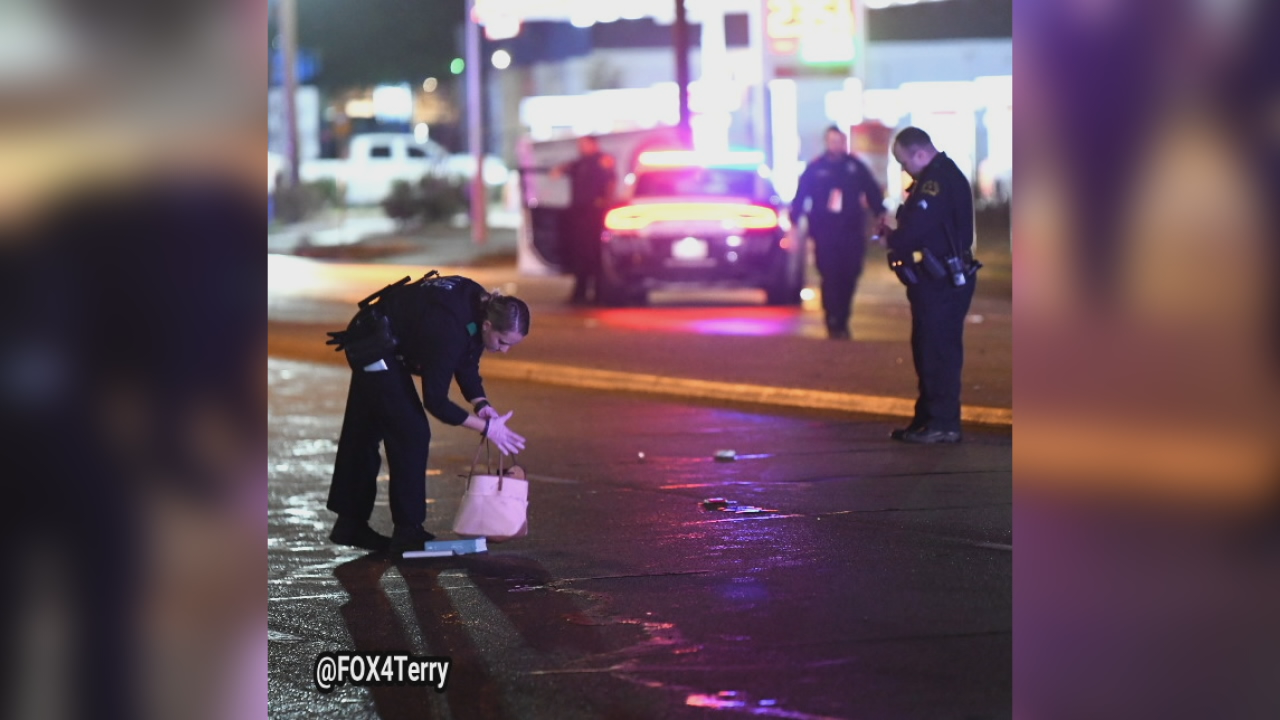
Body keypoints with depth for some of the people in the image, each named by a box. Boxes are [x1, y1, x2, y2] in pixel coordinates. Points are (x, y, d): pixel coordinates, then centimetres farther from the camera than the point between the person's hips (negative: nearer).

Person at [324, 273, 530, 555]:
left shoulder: (480, 308, -11)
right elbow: (435, 400, -29)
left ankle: (350, 524, 27)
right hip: (374, 345, -10)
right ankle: (408, 532, -3)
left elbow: (466, 364, 4)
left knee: (364, 433, 16)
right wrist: (485, 427, -25)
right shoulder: (449, 327, -35)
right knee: (411, 433, -9)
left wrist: (480, 402, -12)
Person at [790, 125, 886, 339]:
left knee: (848, 278, 2)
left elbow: (873, 193, 5)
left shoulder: (856, 167, 5)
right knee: (831, 279, -7)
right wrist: (794, 223, -1)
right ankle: (834, 324, -3)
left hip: (851, 233, 2)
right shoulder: (815, 168, 3)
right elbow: (800, 197, 4)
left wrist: (881, 216, -6)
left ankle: (842, 321, 16)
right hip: (824, 233, -1)